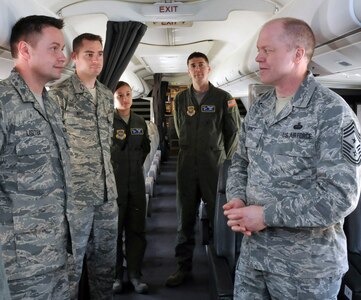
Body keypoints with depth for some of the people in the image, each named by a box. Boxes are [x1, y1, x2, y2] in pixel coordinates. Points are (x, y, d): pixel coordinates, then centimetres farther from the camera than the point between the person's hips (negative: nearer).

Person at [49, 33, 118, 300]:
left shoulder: (107, 95, 13)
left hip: (107, 191, 6)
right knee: (72, 261, 5)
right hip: (75, 193, -6)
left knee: (106, 257, 15)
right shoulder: (60, 94, -6)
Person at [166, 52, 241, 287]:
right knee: (185, 217, 7)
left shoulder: (224, 98, 1)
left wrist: (224, 160, 2)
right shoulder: (180, 99, 9)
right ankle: (184, 266, 18)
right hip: (187, 164, 3)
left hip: (215, 165, -3)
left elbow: (234, 132, 4)